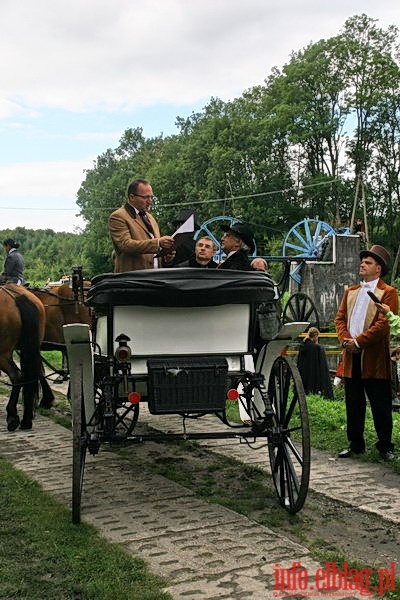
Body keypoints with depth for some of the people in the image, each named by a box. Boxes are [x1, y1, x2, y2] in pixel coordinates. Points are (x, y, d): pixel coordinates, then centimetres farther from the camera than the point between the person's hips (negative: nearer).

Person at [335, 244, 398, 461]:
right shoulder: (350, 292, 19)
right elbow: (340, 318, 12)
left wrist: (358, 341, -16)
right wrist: (345, 339, -6)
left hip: (375, 359, -5)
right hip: (351, 358, 6)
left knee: (380, 406, 1)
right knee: (353, 404, 11)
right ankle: (355, 444, 20)